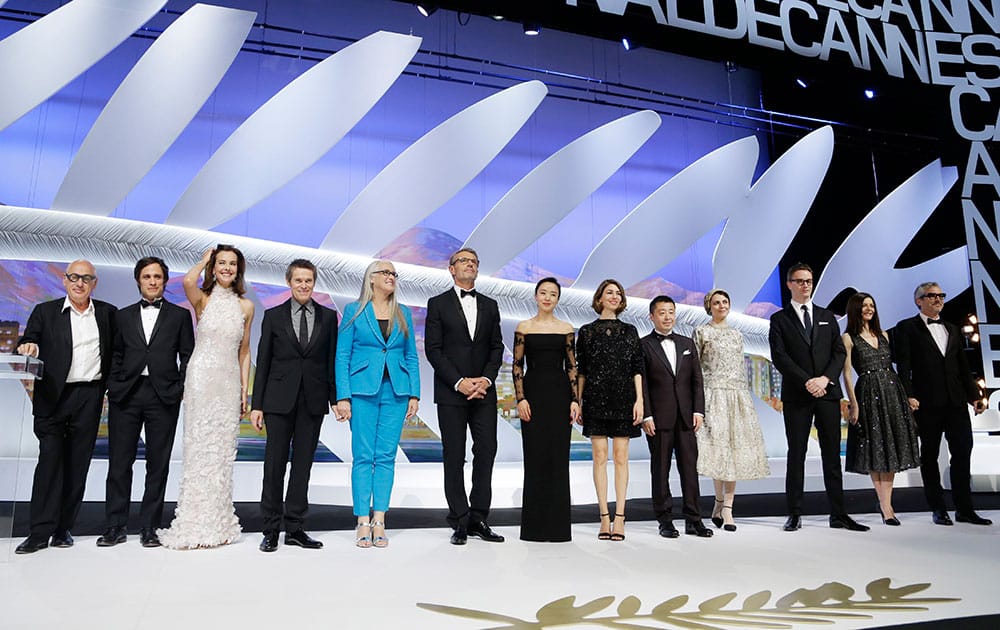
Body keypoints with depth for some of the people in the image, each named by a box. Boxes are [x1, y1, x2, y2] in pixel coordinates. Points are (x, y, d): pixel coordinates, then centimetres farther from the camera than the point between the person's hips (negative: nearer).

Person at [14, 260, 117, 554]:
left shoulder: (107, 312, 9)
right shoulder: (45, 312, 7)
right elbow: (28, 344, -1)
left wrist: (109, 387, 2)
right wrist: (28, 347, -24)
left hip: (89, 397, 1)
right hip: (53, 397, -1)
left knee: (77, 464, 6)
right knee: (49, 460, -4)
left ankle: (64, 527, 15)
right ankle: (41, 530, 2)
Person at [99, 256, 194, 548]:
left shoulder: (180, 315, 9)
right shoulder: (123, 316, 15)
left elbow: (187, 355, 6)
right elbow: (116, 356, 13)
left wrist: (182, 388, -3)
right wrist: (113, 387, 2)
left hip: (164, 396, -2)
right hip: (125, 395, 2)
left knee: (158, 464, 3)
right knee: (119, 462, 3)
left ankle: (150, 527, 12)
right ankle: (116, 526, 13)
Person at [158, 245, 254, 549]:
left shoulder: (245, 306, 11)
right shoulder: (202, 299, 3)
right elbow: (188, 281, -21)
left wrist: (245, 389, 8)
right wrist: (204, 260, -1)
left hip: (229, 382, 3)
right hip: (201, 379, -3)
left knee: (222, 452, 7)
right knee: (199, 449, -2)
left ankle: (217, 523, 16)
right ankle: (194, 524, 6)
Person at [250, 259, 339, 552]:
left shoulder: (328, 317, 7)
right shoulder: (273, 316, 5)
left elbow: (332, 360, 7)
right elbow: (263, 362, 3)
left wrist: (335, 398, 0)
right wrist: (256, 404, -2)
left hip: (313, 400, 1)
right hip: (279, 400, -1)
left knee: (303, 463, 7)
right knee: (275, 463, 2)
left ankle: (294, 528, 17)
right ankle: (271, 530, 12)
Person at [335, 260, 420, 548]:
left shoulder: (403, 313, 13)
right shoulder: (354, 311, 4)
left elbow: (411, 357, 13)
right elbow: (342, 356, 1)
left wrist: (414, 394, 4)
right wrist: (342, 397, -7)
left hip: (396, 392, 3)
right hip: (363, 390, -2)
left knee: (386, 456, 3)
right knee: (363, 456, -2)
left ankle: (379, 522, 9)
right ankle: (363, 522, 5)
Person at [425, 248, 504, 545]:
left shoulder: (490, 305, 14)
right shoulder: (438, 304, 4)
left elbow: (496, 347, 10)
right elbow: (433, 349, -3)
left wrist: (486, 379, -7)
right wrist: (459, 382, -12)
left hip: (484, 391, 3)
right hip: (451, 392, -3)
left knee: (486, 452, 1)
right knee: (454, 457, 1)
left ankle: (478, 518, 12)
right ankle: (460, 522, 9)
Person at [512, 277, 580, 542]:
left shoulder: (566, 329, 8)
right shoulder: (523, 328, 5)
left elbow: (571, 367, 7)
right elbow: (517, 366, 3)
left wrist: (575, 400, -1)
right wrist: (520, 399, -7)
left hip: (560, 394, 1)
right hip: (533, 393, -1)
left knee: (558, 457, 3)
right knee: (535, 457, 2)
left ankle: (557, 525, 13)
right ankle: (535, 525, 12)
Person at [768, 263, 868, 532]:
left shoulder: (827, 317, 15)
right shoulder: (779, 319, 5)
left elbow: (839, 352, 7)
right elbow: (779, 357, -6)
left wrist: (826, 378, -10)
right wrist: (806, 382, -15)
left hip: (828, 392, 3)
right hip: (796, 396, -3)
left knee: (832, 455, 4)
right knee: (796, 455, 1)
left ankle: (838, 515, 10)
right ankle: (795, 514, 7)